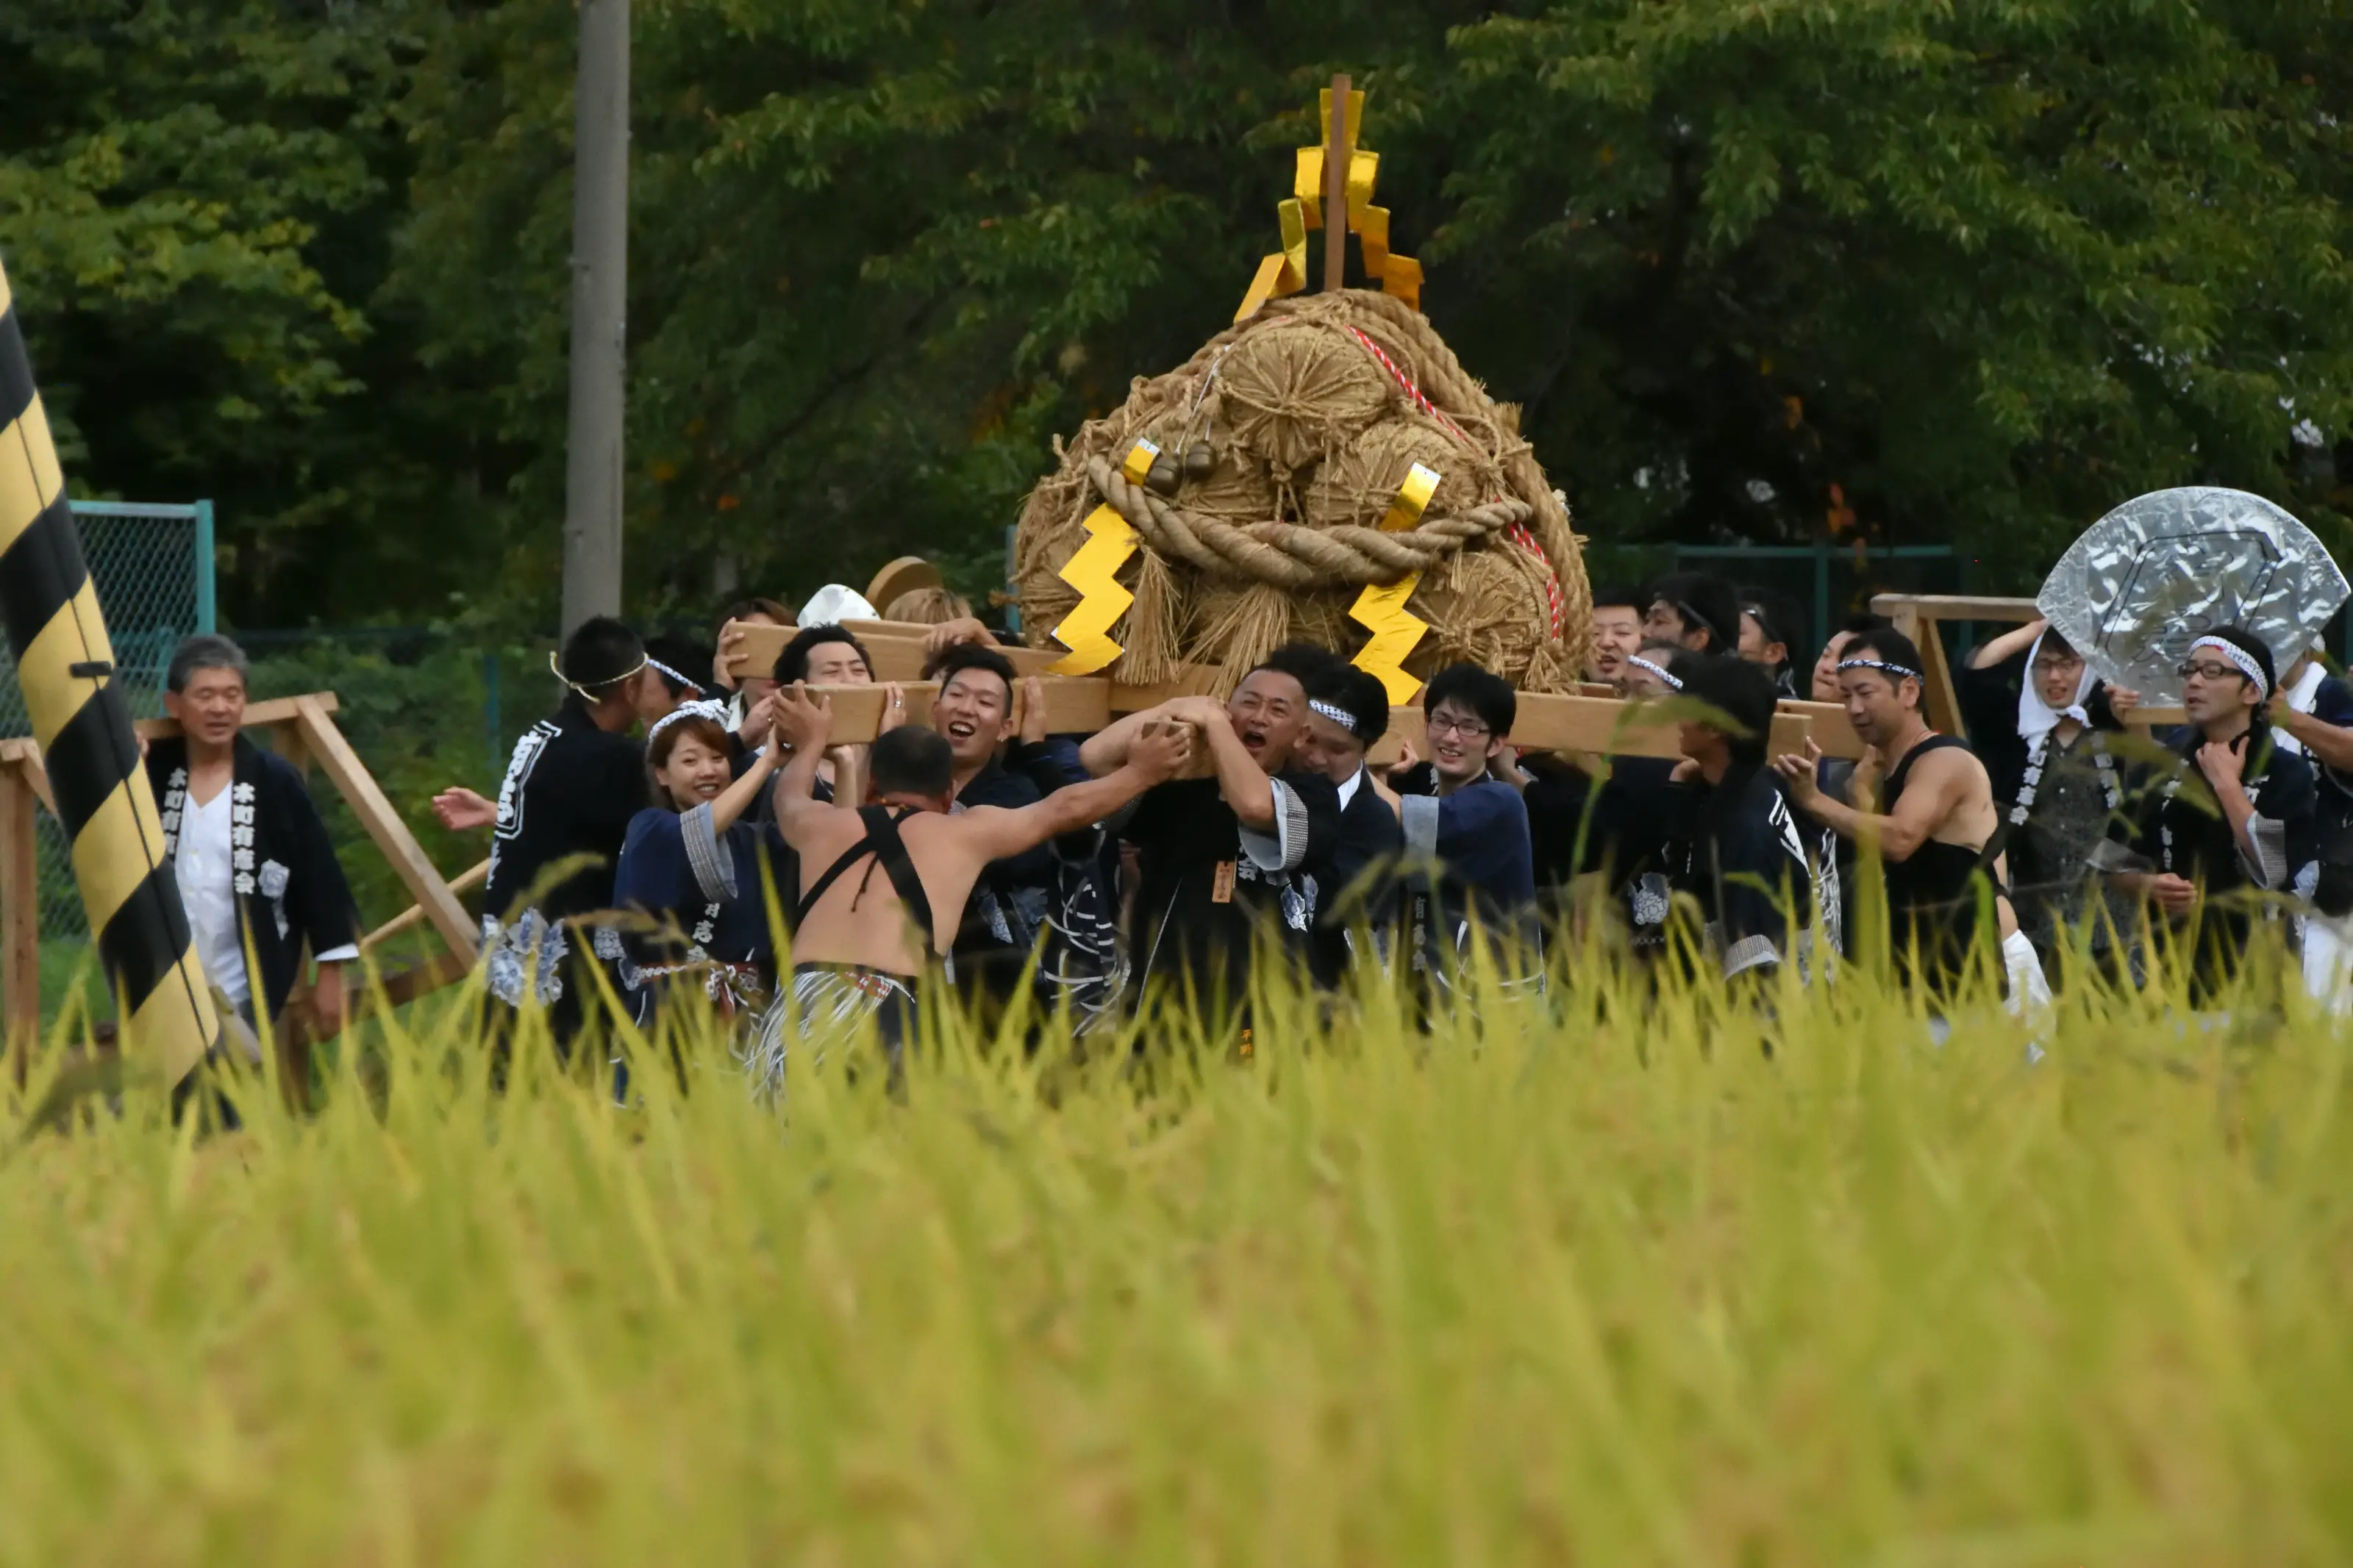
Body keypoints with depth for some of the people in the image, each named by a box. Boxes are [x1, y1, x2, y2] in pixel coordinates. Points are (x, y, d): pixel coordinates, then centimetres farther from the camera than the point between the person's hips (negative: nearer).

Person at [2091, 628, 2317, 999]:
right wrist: (2147, 887, -8)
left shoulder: (2287, 773, -2)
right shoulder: (2164, 770, 11)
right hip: (2169, 963, 4)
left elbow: (2272, 869, -16)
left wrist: (2226, 785, -10)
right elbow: (2119, 863, 13)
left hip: (2253, 969, -4)